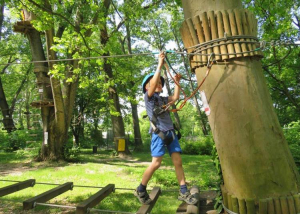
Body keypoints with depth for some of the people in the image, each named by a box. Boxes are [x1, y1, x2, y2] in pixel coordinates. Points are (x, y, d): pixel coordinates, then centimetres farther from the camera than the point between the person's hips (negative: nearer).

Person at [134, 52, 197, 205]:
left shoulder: (162, 99, 21)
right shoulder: (148, 96, 2)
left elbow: (175, 98, 25)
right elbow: (153, 85, -14)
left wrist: (177, 82, 21)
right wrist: (160, 64, -13)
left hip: (170, 132, 7)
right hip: (158, 133, -7)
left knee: (178, 161, 4)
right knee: (156, 163, -10)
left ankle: (183, 192, 13)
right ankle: (140, 190, 9)